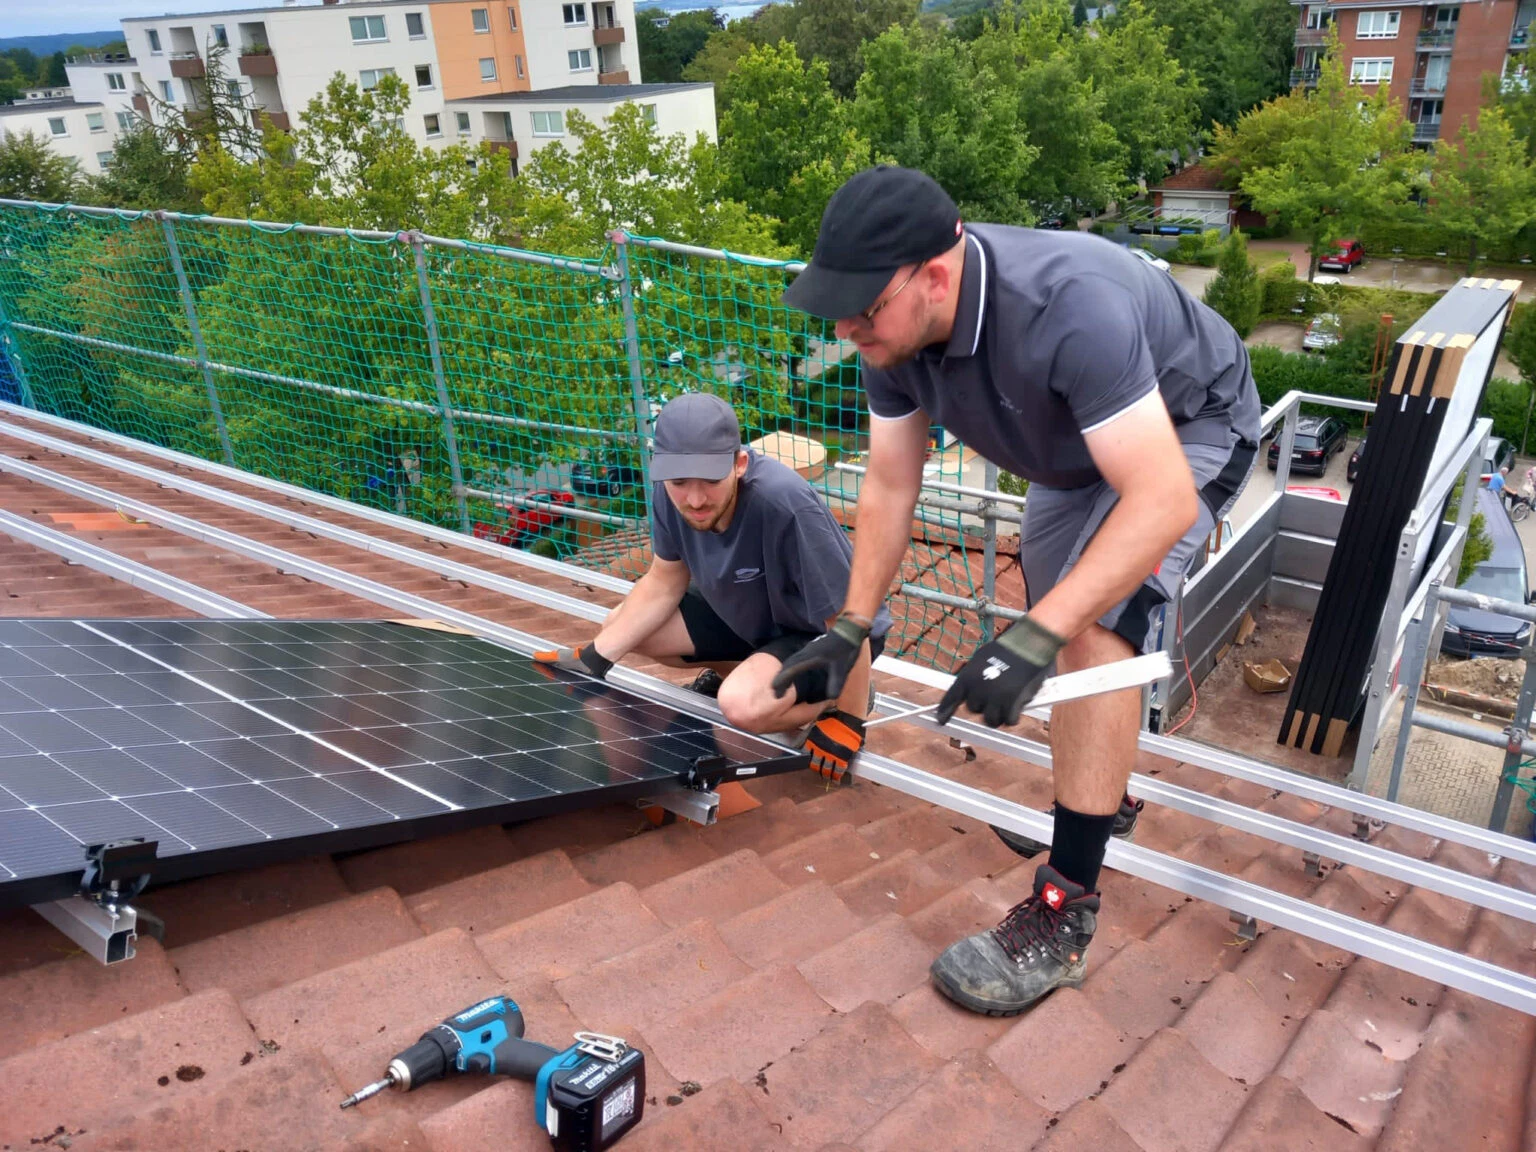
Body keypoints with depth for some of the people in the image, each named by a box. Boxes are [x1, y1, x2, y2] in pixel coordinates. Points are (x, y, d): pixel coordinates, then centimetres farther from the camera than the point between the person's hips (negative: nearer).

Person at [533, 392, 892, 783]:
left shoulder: (786, 505, -40)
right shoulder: (672, 491, -19)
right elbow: (663, 583, -2)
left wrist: (848, 721, -23)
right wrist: (594, 657, -7)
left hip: (822, 635, -6)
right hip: (746, 615, 7)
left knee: (744, 705, -34)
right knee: (620, 624, 2)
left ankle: (849, 703, -1)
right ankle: (741, 671, 19)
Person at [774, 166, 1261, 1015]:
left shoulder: (1069, 307, -42)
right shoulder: (893, 324, -20)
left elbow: (1161, 500, -44)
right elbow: (888, 485, -9)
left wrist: (1031, 641, -50)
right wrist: (850, 628, -12)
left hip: (1190, 433, -8)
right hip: (1080, 443, 8)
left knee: (1096, 629, -24)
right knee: (1056, 617, 18)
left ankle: (1062, 918, -15)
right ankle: (1098, 792, 44)